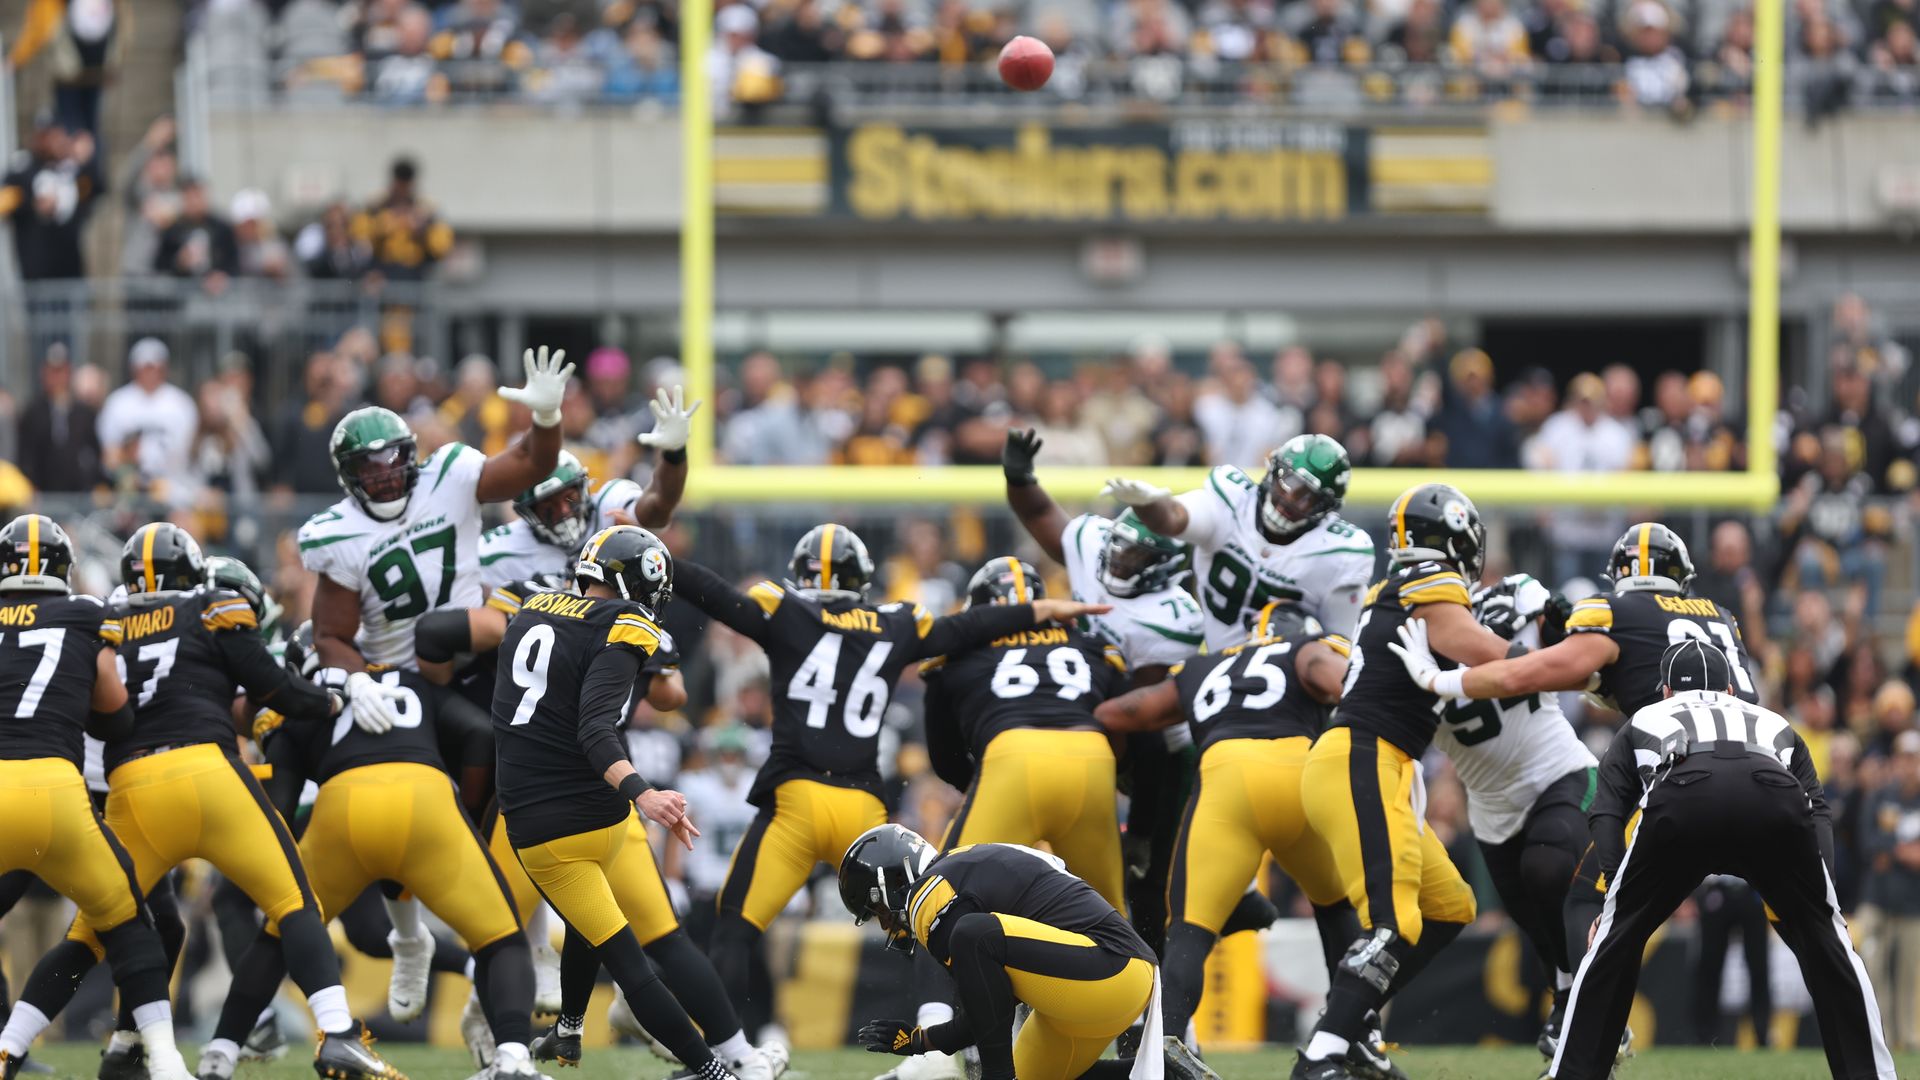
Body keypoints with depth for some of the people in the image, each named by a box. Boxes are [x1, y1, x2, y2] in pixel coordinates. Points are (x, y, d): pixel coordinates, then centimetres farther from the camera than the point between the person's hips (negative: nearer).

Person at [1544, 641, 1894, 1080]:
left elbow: (1609, 812, 24)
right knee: (1826, 941, 20)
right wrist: (1825, 893, 19)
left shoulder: (1643, 722, 40)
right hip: (1777, 799, 1)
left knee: (1615, 941, 17)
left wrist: (1613, 899, 16)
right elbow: (1818, 812, 28)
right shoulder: (1774, 725, 44)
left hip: (1680, 800, -1)